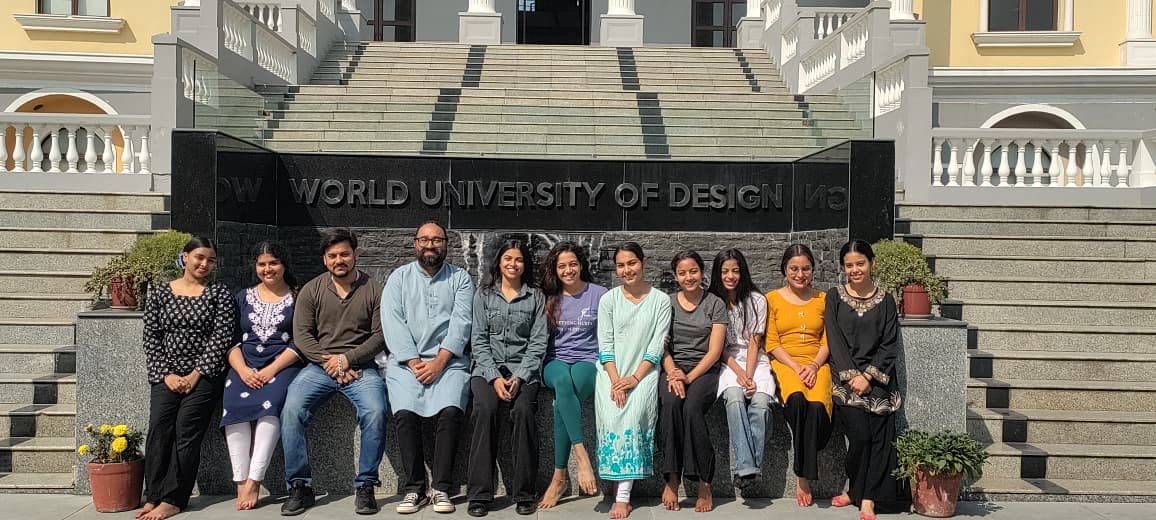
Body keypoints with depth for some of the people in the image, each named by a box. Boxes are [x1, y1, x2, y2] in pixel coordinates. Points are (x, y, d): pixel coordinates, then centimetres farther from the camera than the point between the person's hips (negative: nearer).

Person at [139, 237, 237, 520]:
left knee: (186, 432, -12)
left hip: (204, 375, -2)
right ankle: (153, 497, -5)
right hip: (166, 375, 2)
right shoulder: (160, 293, 10)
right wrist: (166, 374, -6)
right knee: (159, 430, -11)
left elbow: (221, 338, -4)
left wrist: (195, 375, -11)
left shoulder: (219, 293, 3)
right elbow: (151, 338, 6)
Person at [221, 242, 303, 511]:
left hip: (283, 365, -3)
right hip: (245, 365, 3)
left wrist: (271, 370, -13)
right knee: (233, 405, -28)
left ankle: (253, 482, -30)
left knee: (271, 403, -33)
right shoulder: (243, 298, 17)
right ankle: (241, 483, -25)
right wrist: (242, 370, -8)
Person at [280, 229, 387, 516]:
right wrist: (329, 363, -10)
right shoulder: (311, 290, 10)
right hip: (319, 366, 2)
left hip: (360, 366, -1)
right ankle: (300, 486, -12)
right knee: (291, 411, -24)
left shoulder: (374, 289, 6)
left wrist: (347, 358, -12)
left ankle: (365, 486, -15)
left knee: (375, 412, -29)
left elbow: (379, 335, -1)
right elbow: (302, 335, 3)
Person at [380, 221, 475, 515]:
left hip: (448, 360, -1)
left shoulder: (460, 279, 11)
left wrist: (439, 362, -14)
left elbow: (461, 323, -2)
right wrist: (414, 362, -12)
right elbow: (392, 323, 0)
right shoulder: (399, 277, 12)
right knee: (405, 412, -25)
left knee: (450, 411, -27)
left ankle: (442, 488, -18)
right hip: (406, 360, 1)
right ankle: (414, 489, -15)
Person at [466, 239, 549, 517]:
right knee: (485, 409, -30)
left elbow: (538, 343, 3)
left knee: (523, 410, -30)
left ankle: (524, 493, -20)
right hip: (488, 368, 0)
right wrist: (495, 377, -11)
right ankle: (479, 494, -24)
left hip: (523, 369, 0)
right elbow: (479, 341, 4)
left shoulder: (535, 297, 10)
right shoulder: (484, 295, 11)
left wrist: (519, 377, -12)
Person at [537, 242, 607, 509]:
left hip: (588, 363, -1)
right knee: (563, 379, -39)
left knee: (562, 400, -35)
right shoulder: (548, 297, 13)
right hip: (555, 363, 2)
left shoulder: (599, 294, 5)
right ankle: (582, 457, -42)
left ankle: (560, 476, -29)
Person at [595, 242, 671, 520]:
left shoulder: (660, 300, 5)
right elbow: (605, 344, 3)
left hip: (644, 372, -2)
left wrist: (635, 378, -13)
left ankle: (622, 496, -26)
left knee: (633, 414, -27)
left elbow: (657, 346, -1)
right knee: (611, 416, -25)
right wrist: (615, 380, -11)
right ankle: (621, 493, -19)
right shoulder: (608, 299, 9)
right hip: (611, 372, 2)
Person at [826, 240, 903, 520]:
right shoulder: (834, 297, 7)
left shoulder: (885, 301, 9)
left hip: (878, 377, 1)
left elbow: (890, 345, 4)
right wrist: (853, 376, -11)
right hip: (845, 376, -1)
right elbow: (835, 342, 0)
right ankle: (860, 494, 3)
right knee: (860, 435, -16)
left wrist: (868, 376, -9)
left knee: (880, 437, -12)